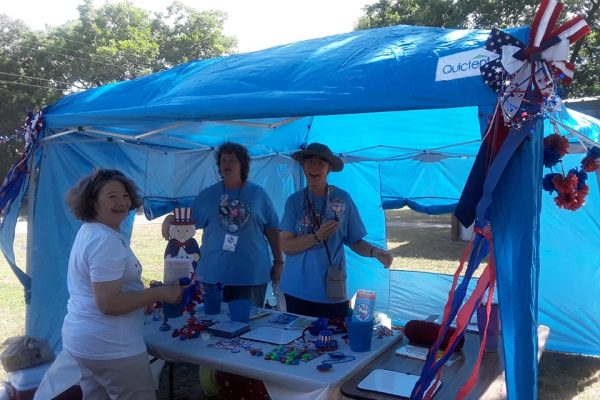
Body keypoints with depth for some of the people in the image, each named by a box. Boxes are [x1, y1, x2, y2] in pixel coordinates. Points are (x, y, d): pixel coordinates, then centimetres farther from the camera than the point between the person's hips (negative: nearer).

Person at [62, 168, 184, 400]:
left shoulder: (90, 231, 10)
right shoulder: (106, 240, -23)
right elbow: (108, 303, -28)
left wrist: (148, 295, 13)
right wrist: (161, 293, -20)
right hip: (109, 347, -10)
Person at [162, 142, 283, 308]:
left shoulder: (258, 194, 3)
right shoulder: (208, 195, 5)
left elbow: (272, 229, 5)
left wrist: (279, 261, 5)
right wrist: (170, 219, -15)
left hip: (252, 275, -1)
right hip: (213, 274, 1)